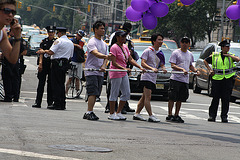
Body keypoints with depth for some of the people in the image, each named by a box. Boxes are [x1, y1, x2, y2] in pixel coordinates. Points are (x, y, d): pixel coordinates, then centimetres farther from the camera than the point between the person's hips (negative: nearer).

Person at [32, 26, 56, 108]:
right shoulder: (44, 41, 9)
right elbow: (41, 53, 4)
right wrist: (40, 63, -6)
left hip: (52, 64, -1)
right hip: (44, 63, 1)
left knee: (51, 83, 1)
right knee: (41, 82, 0)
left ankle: (50, 102, 7)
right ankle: (38, 102, 1)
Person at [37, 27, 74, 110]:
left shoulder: (59, 41, -10)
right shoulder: (71, 43, 16)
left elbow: (51, 52, -16)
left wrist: (44, 51, 2)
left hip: (57, 63, -8)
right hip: (65, 64, 8)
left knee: (56, 84, -5)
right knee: (62, 84, 12)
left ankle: (57, 104, -8)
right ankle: (62, 104, 11)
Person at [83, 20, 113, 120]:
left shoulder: (104, 44, 18)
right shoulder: (92, 42, -10)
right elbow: (96, 54, -27)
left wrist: (103, 65, -4)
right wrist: (106, 56, -44)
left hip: (100, 73, 8)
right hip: (91, 71, -8)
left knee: (95, 93, 7)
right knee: (92, 93, -15)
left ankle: (89, 113, 12)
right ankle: (89, 112, -16)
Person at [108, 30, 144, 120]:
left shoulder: (125, 47, 13)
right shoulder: (114, 47, -12)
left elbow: (131, 59, 14)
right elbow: (114, 63, -18)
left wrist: (140, 67, 3)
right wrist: (124, 68, -29)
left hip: (124, 73, 9)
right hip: (116, 73, -9)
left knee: (126, 93, 8)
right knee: (114, 94, -2)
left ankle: (118, 113, 16)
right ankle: (112, 114, 6)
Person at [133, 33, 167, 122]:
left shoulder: (160, 53, 16)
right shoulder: (148, 51, -6)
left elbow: (162, 65, 18)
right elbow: (142, 63, -15)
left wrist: (163, 68, -7)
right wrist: (152, 68, -29)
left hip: (153, 78, 8)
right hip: (146, 77, -8)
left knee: (144, 97, 10)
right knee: (148, 97, -11)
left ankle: (137, 114, 15)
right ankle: (151, 116, -14)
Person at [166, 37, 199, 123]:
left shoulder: (190, 54, 17)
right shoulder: (176, 53, -2)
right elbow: (172, 65, -10)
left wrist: (196, 70, 10)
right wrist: (182, 69, -23)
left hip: (185, 80, 6)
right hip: (175, 78, -6)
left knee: (180, 99, 8)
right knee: (172, 97, -5)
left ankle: (176, 115, 15)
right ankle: (170, 115, -2)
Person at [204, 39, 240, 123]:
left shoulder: (231, 56, 9)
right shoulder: (214, 55, 8)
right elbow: (205, 61, 18)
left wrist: (228, 55, -8)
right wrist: (209, 70, 8)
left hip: (228, 79, 1)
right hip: (217, 78, -1)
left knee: (226, 99, 0)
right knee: (215, 98, 0)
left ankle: (224, 116, 6)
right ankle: (212, 115, 6)